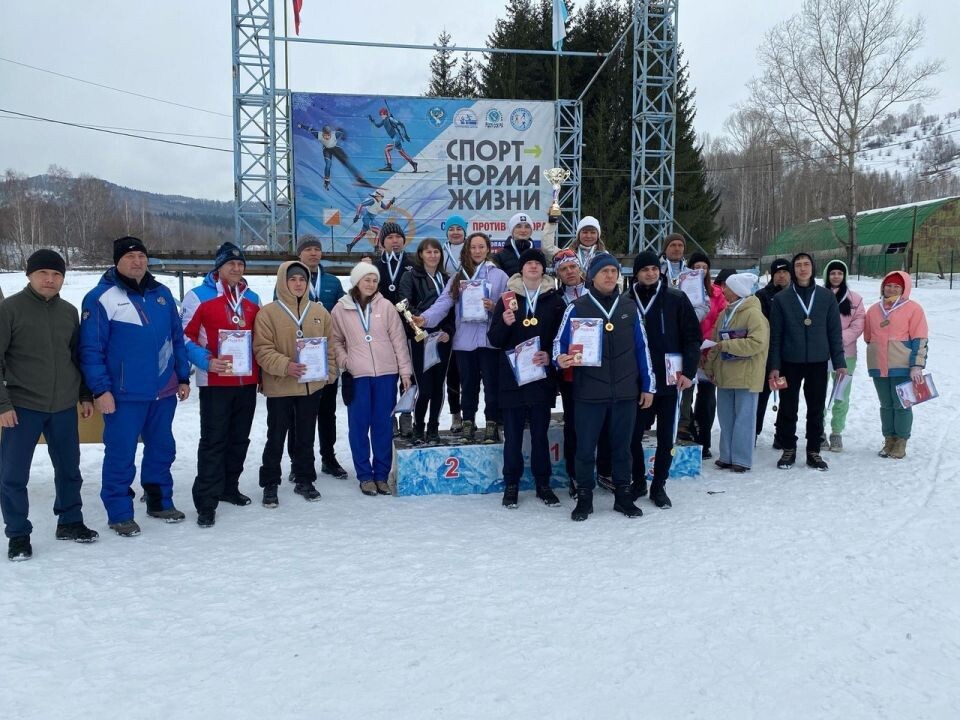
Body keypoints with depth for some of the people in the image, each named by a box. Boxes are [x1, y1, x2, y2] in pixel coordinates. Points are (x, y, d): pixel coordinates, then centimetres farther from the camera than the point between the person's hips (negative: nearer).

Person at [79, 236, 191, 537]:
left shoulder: (162, 294, 10)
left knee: (162, 449, 16)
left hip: (164, 391, 6)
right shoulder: (101, 298, -8)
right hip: (124, 395, -6)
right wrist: (100, 389, -15)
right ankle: (119, 513, 13)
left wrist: (183, 377, 11)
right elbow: (91, 349, -11)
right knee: (121, 454, 0)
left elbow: (177, 338, 14)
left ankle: (160, 501, 31)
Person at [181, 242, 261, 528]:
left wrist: (261, 372, 14)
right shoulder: (198, 296, -5)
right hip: (215, 383, -6)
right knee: (213, 441, -5)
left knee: (239, 438, 13)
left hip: (247, 382, 6)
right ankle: (206, 502, 0)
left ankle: (229, 487, 29)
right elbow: (185, 337, -7)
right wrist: (207, 362, -19)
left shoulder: (252, 298, 13)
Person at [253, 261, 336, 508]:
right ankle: (270, 484, 19)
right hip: (279, 386, -3)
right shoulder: (268, 312, -7)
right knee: (276, 438, 7)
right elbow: (262, 349, -13)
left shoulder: (319, 311, 5)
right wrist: (285, 366, -26)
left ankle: (305, 480, 28)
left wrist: (330, 372, 3)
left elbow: (330, 345, 10)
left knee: (306, 436, 15)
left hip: (312, 385, 4)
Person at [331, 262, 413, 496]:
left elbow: (398, 340, 3)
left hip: (386, 373, 1)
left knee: (384, 425, 5)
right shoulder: (341, 309, 3)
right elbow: (336, 340, 11)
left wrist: (405, 371, 0)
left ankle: (381, 474, 16)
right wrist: (345, 362, -5)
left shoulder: (386, 306, 3)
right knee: (359, 426, 3)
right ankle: (365, 476, 14)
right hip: (356, 376, 0)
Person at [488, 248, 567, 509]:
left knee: (540, 433, 6)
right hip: (511, 376, 0)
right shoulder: (507, 299, 5)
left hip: (542, 376, 0)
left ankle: (543, 483, 17)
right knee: (513, 434, 4)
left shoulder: (555, 300, 5)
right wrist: (504, 323, -17)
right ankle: (511, 484, 15)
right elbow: (494, 339, 3)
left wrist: (550, 355, -12)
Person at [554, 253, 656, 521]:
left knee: (621, 447, 12)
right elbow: (560, 342, 1)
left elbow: (642, 348, 12)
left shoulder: (629, 309, 10)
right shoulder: (577, 308, 1)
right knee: (585, 447, 4)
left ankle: (623, 495, 23)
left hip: (625, 392, 3)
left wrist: (648, 385, 9)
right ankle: (584, 498, 16)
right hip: (589, 392, -2)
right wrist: (561, 358, -23)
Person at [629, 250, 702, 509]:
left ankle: (659, 486, 21)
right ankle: (638, 482, 23)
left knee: (666, 437, 7)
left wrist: (688, 371, -10)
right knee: (633, 434, 4)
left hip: (669, 380, -1)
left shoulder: (677, 299, -2)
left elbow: (692, 337, -2)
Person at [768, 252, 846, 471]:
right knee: (788, 409, 5)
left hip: (818, 362, 1)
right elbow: (775, 335, 0)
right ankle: (789, 450, 17)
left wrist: (839, 362, 1)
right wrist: (774, 366, -5)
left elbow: (834, 332, 5)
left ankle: (814, 452, 18)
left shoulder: (827, 297, 3)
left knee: (816, 409, 7)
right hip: (790, 362, -1)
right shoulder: (781, 299, 0)